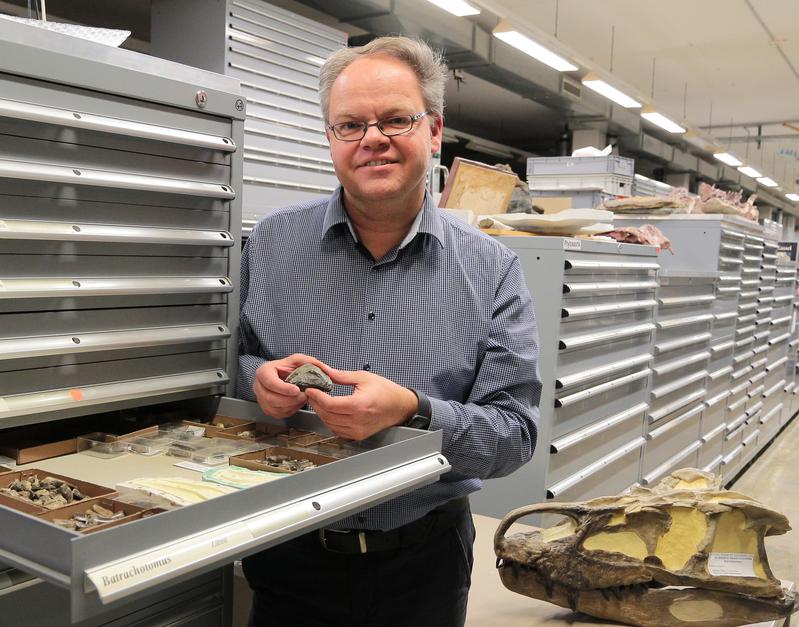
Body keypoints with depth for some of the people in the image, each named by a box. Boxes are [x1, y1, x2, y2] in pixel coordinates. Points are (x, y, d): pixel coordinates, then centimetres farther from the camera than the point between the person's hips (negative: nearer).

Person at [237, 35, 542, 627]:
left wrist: (413, 412, -28)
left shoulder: (492, 270, -8)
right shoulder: (271, 243, -4)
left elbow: (515, 434, -10)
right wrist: (257, 377, -18)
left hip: (422, 563, 0)